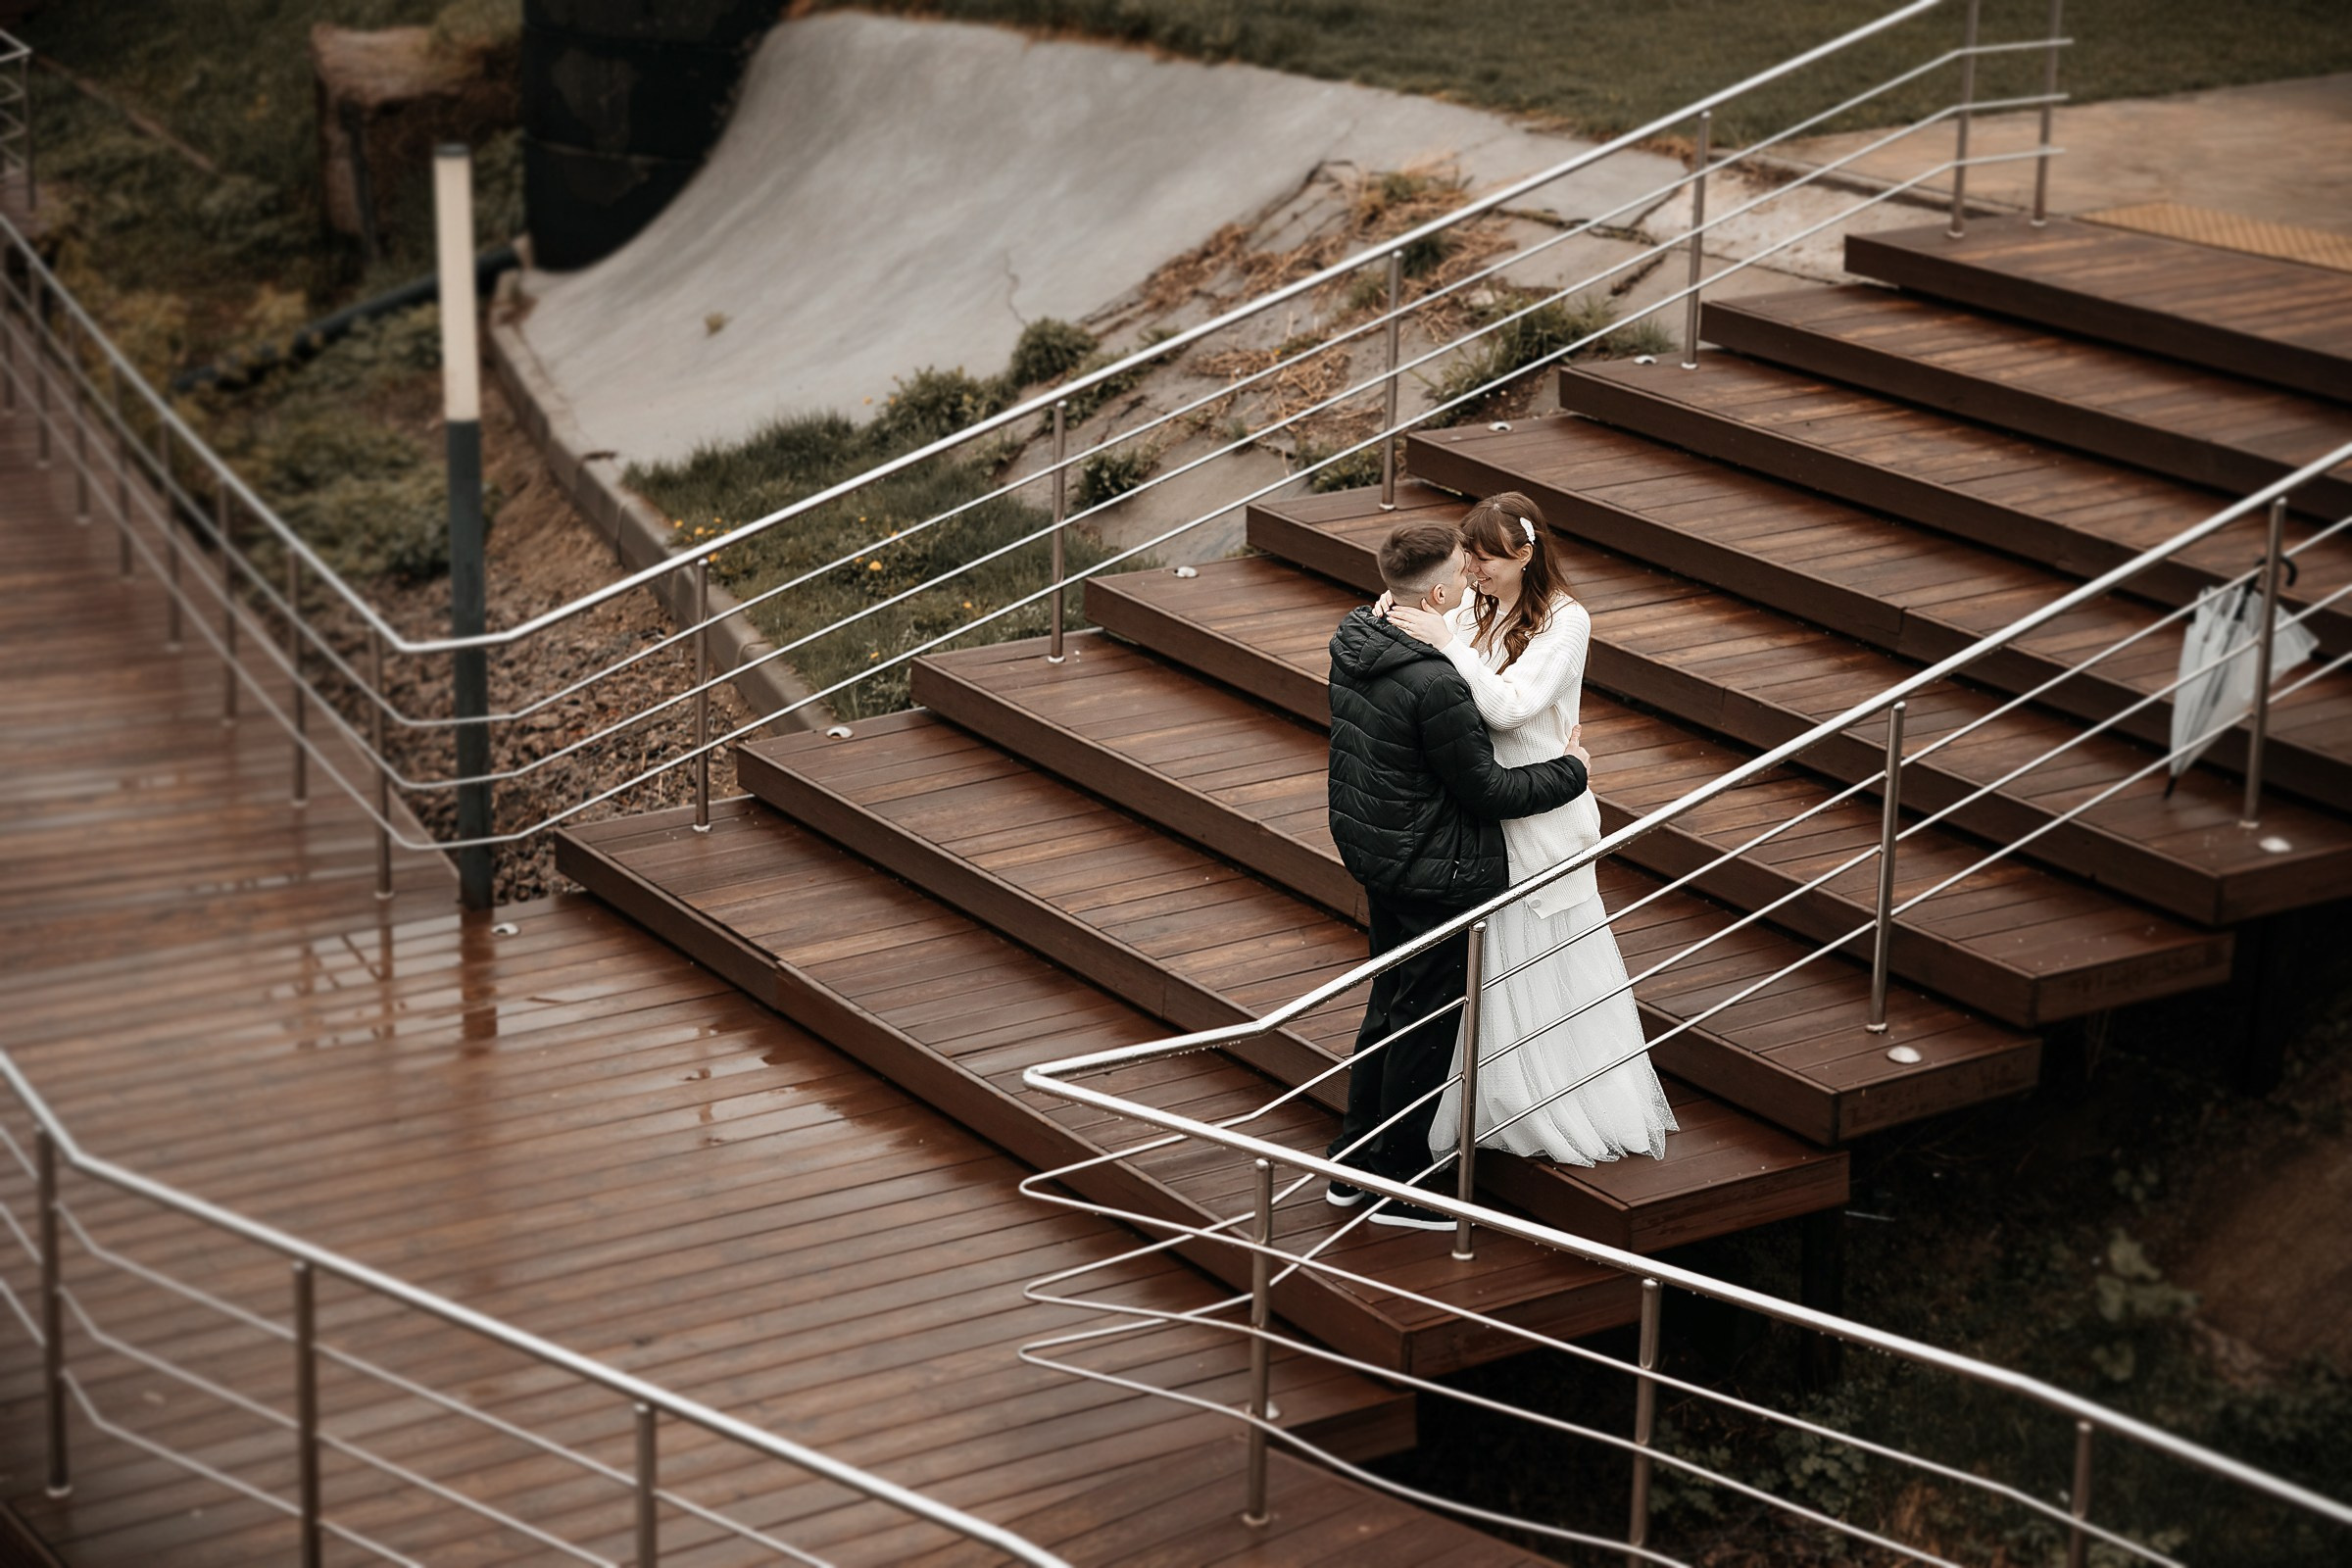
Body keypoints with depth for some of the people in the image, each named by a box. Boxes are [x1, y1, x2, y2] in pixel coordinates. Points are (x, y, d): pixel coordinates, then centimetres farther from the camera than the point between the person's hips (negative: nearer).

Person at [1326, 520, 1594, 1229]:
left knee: (1389, 1004, 21)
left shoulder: (1352, 643, 0)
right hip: (1438, 875, -9)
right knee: (1425, 1022, 5)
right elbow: (1486, 791, -21)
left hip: (1376, 855, 9)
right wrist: (1569, 771, -6)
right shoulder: (1435, 685, -28)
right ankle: (1399, 1188, 16)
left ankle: (1353, 1163, 31)